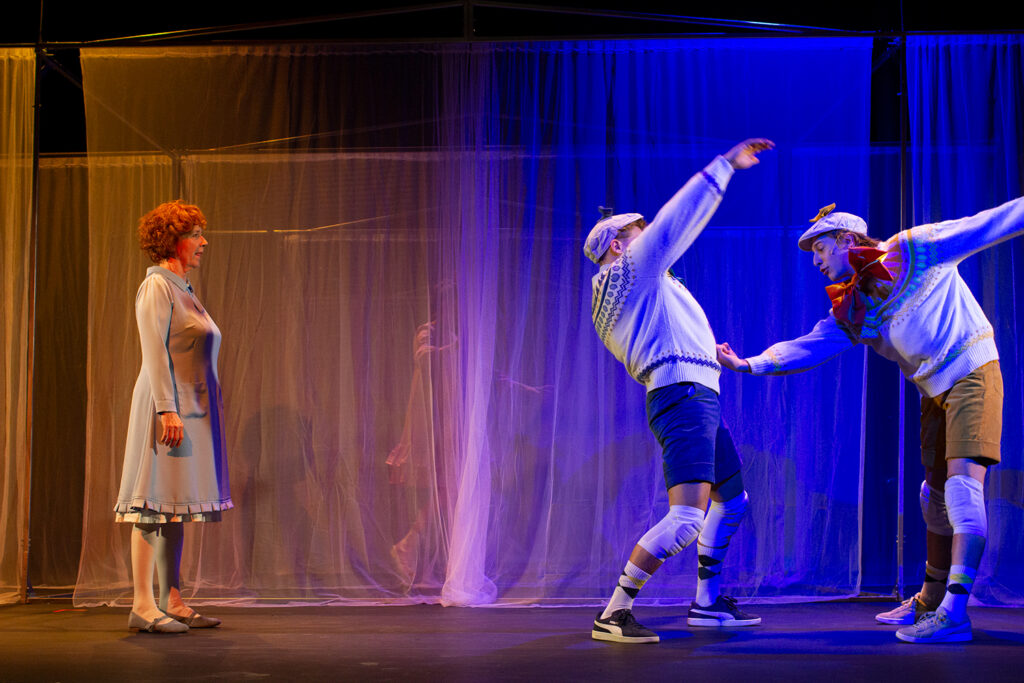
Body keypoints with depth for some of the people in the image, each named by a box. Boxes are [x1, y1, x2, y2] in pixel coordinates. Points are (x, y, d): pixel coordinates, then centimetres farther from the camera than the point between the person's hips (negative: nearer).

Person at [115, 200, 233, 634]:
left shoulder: (183, 289, 19)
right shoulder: (156, 285, -7)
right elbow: (154, 352, -15)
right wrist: (167, 409, -22)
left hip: (193, 409, 9)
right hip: (168, 406, -9)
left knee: (176, 509, 8)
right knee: (156, 506, -9)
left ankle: (172, 602, 11)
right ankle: (142, 606, -8)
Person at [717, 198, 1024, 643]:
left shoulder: (915, 249, -6)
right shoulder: (850, 310, 10)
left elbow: (986, 225, -5)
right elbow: (807, 348, 3)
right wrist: (751, 364, -9)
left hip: (972, 374, -7)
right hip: (936, 393, 7)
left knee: (963, 481, -19)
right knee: (936, 495, 14)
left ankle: (954, 613, -26)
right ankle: (930, 601, 28)